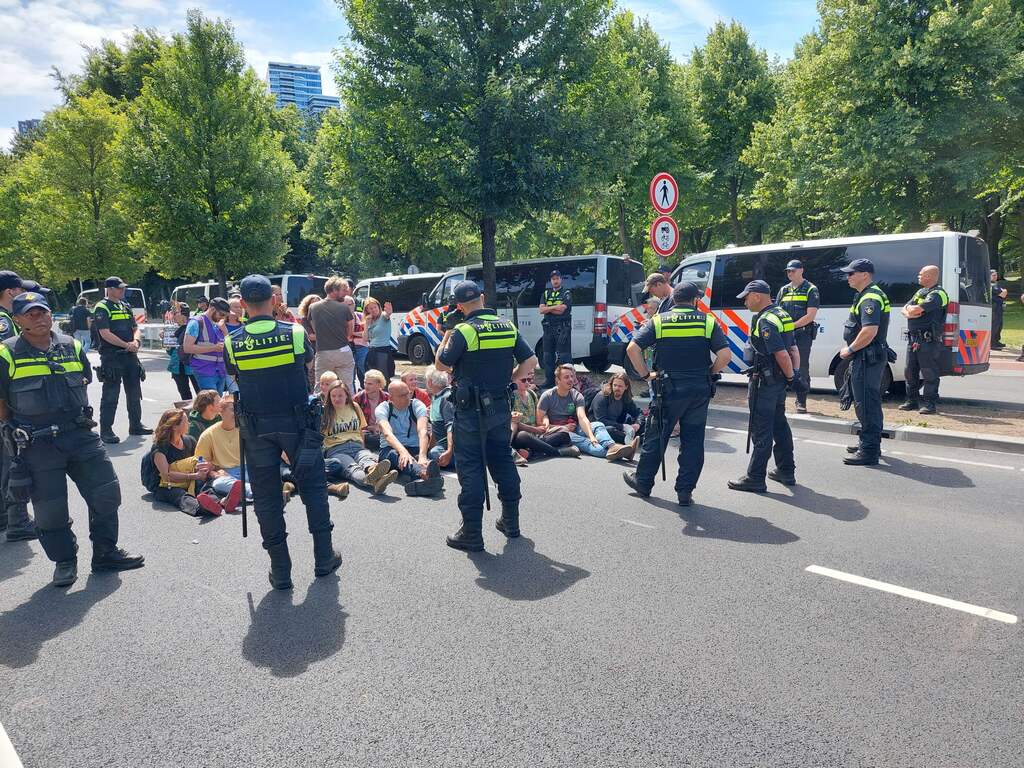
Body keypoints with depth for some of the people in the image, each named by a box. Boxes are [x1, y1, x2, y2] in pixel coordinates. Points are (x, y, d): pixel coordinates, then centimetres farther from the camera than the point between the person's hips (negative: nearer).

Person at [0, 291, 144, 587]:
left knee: (106, 493, 4)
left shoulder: (72, 347, 6)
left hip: (81, 436, 4)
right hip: (38, 446, -3)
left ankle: (106, 553, 19)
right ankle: (64, 561, 23)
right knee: (50, 508, 5)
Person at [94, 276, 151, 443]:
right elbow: (105, 334, -16)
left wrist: (135, 341, -4)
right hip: (112, 357, -7)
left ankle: (135, 425, 26)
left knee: (134, 392, 14)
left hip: (130, 355, 8)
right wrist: (126, 345, -17)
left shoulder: (126, 306, 16)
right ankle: (106, 430, 2)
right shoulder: (102, 308, -7)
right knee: (110, 395, -4)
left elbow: (135, 328, 17)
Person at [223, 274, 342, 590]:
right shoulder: (295, 333, -8)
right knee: (313, 486, 14)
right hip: (297, 422, 0)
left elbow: (233, 375, 10)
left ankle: (281, 572, 14)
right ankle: (324, 559, 20)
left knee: (266, 497, 9)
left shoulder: (233, 343, -6)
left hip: (256, 427, 1)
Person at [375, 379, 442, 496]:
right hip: (390, 450, -2)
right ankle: (424, 473, -71)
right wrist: (403, 451, -45)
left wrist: (422, 456, -41)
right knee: (395, 455, -39)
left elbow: (423, 431, -21)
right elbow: (387, 433, -24)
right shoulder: (382, 408, -4)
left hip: (415, 449, 2)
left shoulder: (417, 405, -3)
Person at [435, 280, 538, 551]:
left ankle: (472, 534, 5)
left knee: (470, 467, 1)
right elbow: (531, 362, 2)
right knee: (503, 460, 17)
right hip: (501, 407, 5)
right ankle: (510, 521, 28)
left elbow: (441, 365, -5)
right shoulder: (508, 327, 2)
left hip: (471, 409, -5)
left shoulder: (463, 331, -14)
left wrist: (446, 335, 5)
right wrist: (507, 378, 9)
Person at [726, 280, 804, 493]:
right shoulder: (782, 314, 12)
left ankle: (755, 478, 2)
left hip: (764, 381, -10)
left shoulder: (765, 321, -20)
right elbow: (792, 348, 12)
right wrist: (794, 373, 6)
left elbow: (781, 354, -23)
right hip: (778, 380, 10)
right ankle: (786, 471, 28)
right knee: (780, 425, 18)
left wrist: (792, 378, -14)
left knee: (761, 430, -4)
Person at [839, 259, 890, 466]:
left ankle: (869, 452, -4)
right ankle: (870, 443, 31)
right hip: (868, 357, 11)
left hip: (867, 357, -11)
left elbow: (870, 331, -29)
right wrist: (852, 349, 17)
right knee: (870, 401, 19)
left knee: (866, 404, -8)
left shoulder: (870, 298, -18)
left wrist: (850, 349, -18)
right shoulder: (868, 295, 17)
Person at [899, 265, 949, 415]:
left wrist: (911, 308, 1)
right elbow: (904, 309, 15)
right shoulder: (920, 292, 20)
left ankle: (929, 403, 0)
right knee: (910, 371, 12)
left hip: (928, 340, -9)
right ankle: (912, 401, 21)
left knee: (929, 373, -5)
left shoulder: (937, 293, -9)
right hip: (913, 338, 9)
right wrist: (909, 313, -7)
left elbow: (917, 309, -21)